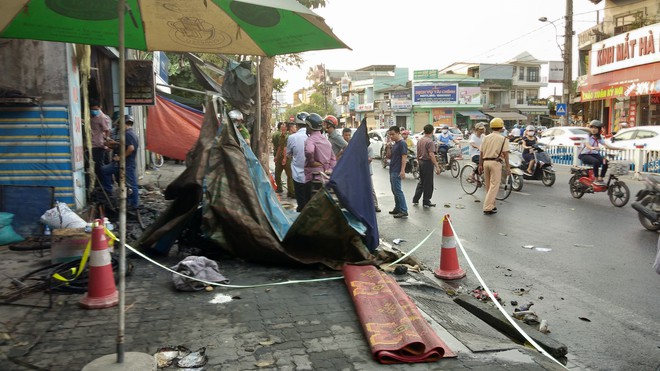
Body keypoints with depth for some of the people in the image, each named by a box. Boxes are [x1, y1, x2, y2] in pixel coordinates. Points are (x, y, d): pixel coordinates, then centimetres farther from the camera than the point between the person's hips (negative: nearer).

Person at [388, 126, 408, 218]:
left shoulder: (402, 143, -12)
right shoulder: (394, 144, 17)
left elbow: (404, 157, -19)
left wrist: (402, 170, -24)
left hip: (397, 172, -10)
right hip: (392, 171, 10)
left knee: (398, 191, -10)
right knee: (394, 191, 14)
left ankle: (404, 211, -7)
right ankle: (397, 209, 23)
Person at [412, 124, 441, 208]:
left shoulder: (420, 140, 10)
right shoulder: (430, 141, -16)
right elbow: (431, 155, -23)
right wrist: (437, 166, -24)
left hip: (421, 162, 8)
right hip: (428, 163, -8)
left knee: (421, 182, 18)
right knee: (428, 183, 1)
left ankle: (415, 200, 20)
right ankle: (426, 202, 8)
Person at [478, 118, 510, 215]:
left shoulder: (486, 138, 12)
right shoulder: (503, 139, -2)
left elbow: (481, 153, 11)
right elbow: (505, 153, -8)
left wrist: (480, 165, 17)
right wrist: (507, 167, -5)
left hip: (486, 162, 6)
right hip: (496, 162, -6)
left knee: (488, 186, 14)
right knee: (494, 186, -5)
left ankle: (491, 205, 25)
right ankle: (487, 208, -11)